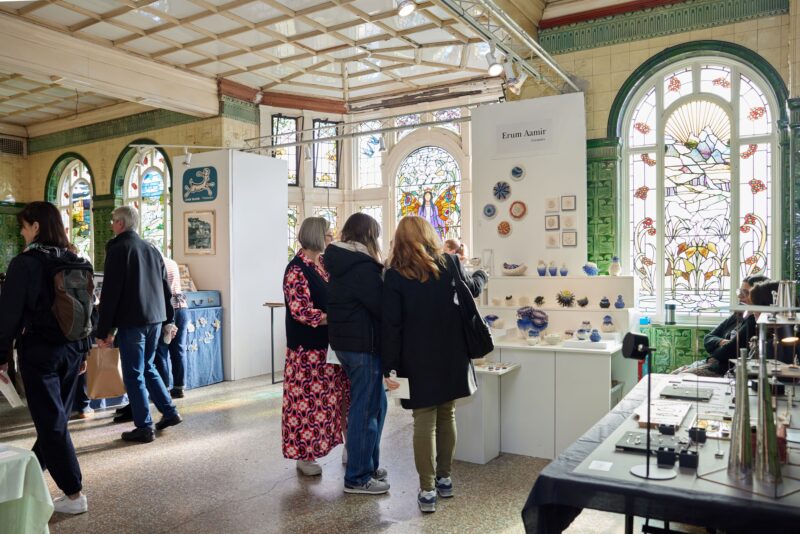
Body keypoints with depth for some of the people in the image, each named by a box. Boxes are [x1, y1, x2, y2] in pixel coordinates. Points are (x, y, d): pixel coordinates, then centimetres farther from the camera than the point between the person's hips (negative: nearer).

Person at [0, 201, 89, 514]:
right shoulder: (75, 262, 4)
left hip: (39, 351, -6)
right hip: (71, 350, 6)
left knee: (51, 421, 2)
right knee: (56, 416, 20)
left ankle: (74, 495, 6)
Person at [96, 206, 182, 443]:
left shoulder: (118, 249, -9)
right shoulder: (151, 249, 12)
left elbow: (110, 293, -13)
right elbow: (166, 288, 15)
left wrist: (104, 330, -10)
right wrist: (168, 320, 20)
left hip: (131, 321, -7)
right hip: (154, 319, 7)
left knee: (133, 374, 2)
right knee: (147, 367, 20)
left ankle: (144, 427, 7)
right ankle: (170, 412, 21)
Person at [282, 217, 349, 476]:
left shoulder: (323, 264, 10)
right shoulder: (297, 269, -13)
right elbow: (302, 311, -19)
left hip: (329, 344, 7)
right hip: (307, 348, -7)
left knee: (335, 396, 11)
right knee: (307, 399, 3)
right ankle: (304, 455, 18)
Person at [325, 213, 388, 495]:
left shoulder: (339, 263, 10)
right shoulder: (363, 266, -19)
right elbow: (382, 307, -20)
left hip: (343, 340, 10)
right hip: (363, 344, -10)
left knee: (375, 403, 20)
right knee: (365, 409, 1)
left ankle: (368, 464, 31)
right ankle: (357, 478, 13)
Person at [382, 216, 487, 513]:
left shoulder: (395, 275, -6)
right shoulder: (449, 263, 2)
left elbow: (390, 325, -11)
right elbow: (472, 288, 21)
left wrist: (389, 367, -7)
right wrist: (480, 274, 43)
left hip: (418, 360, -3)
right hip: (450, 355, 3)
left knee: (424, 421, 3)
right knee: (447, 415, 15)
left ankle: (427, 490, 6)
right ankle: (444, 478, 26)